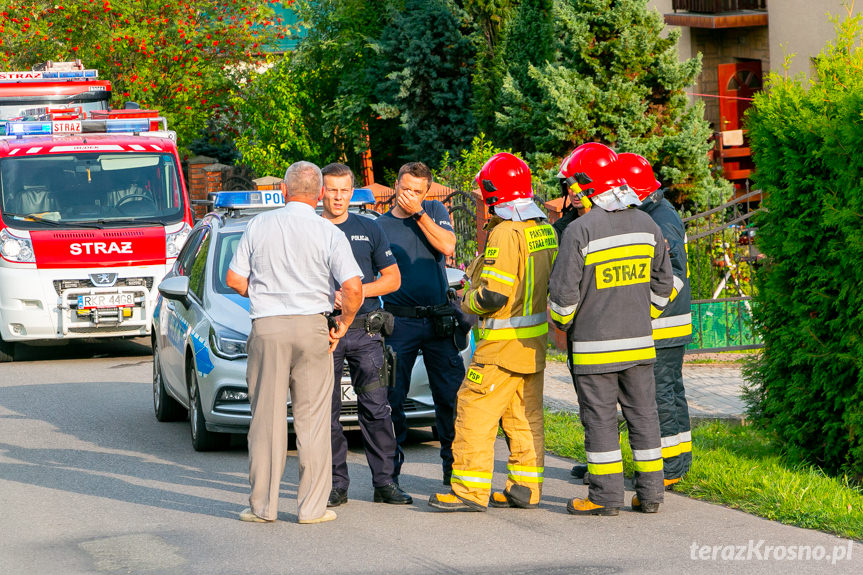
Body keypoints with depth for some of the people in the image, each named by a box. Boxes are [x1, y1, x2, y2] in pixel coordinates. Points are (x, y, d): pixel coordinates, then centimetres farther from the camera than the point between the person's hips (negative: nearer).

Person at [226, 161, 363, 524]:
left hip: (266, 328, 1)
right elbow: (353, 288, -10)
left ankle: (263, 505, 7)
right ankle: (312, 506, 3)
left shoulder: (259, 226, 4)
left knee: (266, 417, 6)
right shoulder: (329, 234, -2)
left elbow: (235, 279, 5)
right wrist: (343, 325, 4)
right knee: (313, 419, 4)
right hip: (311, 328, -1)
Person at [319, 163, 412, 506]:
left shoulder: (369, 230, 10)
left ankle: (384, 481, 0)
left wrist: (356, 291, -6)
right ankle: (336, 485, 7)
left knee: (376, 408, -4)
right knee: (327, 412, 1)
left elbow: (392, 279, 10)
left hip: (364, 332, 0)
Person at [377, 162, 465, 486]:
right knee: (392, 397, -1)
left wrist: (418, 213, -11)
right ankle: (390, 469, 6)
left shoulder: (435, 212, 8)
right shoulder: (381, 226, 4)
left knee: (450, 394, 2)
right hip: (400, 322, -1)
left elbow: (448, 247, -10)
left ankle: (454, 467, 12)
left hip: (438, 320, 1)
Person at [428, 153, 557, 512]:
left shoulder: (506, 233, -19)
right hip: (535, 342, 9)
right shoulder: (545, 230, 8)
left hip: (503, 344, -9)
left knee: (476, 412, -4)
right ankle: (525, 489, 15)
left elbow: (493, 295, -23)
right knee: (525, 416, 13)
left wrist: (467, 302, -2)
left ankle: (470, 491, -4)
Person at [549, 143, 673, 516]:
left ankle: (606, 495, 3)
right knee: (643, 415, 11)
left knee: (600, 418, 1)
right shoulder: (647, 225, 5)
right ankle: (650, 493, 14)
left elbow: (563, 292, -13)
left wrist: (563, 323, 6)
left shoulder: (581, 230, -14)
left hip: (594, 346, -5)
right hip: (639, 342, 5)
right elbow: (662, 283, 14)